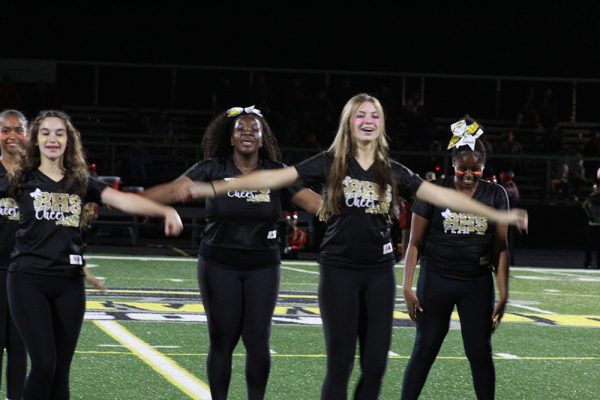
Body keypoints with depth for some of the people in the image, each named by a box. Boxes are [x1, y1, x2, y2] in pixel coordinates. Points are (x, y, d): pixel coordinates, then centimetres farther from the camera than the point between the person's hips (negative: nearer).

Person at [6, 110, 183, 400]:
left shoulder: (81, 182, 9)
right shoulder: (22, 178, 4)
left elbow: (123, 200, -4)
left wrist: (166, 211, -17)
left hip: (69, 283, 3)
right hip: (28, 280, -3)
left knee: (61, 369, 6)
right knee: (44, 364, -12)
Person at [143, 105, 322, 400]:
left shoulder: (277, 173, 0)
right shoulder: (213, 170, -5)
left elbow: (315, 202, -4)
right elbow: (173, 190, -14)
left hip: (262, 268, 1)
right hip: (219, 266, -1)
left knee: (258, 340, -1)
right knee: (222, 340, 2)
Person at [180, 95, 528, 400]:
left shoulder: (393, 172, 6)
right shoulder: (331, 163, -3)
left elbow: (442, 195, 7)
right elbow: (274, 177, -8)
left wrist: (497, 215, 4)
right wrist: (213, 189, -14)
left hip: (380, 272, 3)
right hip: (339, 270, -3)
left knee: (376, 362, 2)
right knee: (341, 362, -3)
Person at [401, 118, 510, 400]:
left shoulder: (495, 195, 0)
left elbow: (501, 247, 2)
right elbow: (415, 243, -2)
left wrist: (503, 294, -2)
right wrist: (407, 287, -7)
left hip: (477, 285, 1)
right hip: (436, 281, -1)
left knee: (480, 354, 4)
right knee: (424, 351, 3)